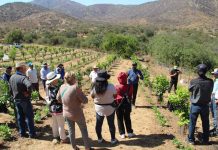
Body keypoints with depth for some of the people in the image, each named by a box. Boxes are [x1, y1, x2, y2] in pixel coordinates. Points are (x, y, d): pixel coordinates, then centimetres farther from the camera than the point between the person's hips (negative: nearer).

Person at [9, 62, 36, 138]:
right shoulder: (23, 77, -22)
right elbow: (29, 85, -41)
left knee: (20, 117, 16)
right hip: (25, 100, -7)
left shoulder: (12, 77, 4)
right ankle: (32, 134, 10)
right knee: (29, 117, 3)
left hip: (16, 100, 7)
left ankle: (22, 133, 25)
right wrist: (28, 93, -24)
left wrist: (15, 96, 18)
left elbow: (10, 90, 12)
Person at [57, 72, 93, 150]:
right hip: (77, 114, -5)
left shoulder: (62, 87, -9)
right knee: (84, 130, 15)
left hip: (66, 114, 5)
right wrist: (78, 100, -5)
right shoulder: (75, 88, -27)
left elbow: (59, 98, 8)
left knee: (71, 131, 21)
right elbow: (85, 100, -23)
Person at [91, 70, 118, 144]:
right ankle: (113, 139, 27)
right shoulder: (111, 87, -22)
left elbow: (92, 96, -1)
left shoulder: (94, 87, -15)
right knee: (111, 124, 15)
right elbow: (115, 96, -9)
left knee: (98, 124, 18)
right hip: (110, 108, -2)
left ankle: (99, 139, 32)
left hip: (99, 108, 2)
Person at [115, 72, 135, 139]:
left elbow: (115, 97, -9)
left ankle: (122, 134, 19)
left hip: (119, 105, -2)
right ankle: (130, 132, 26)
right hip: (127, 105, 2)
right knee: (127, 119, 18)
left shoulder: (117, 87, -20)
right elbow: (130, 96, -3)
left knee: (120, 119, 13)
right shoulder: (130, 86, -15)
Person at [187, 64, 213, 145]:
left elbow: (190, 89, 0)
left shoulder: (194, 81, -18)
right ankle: (205, 140, 30)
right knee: (205, 123, 17)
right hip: (205, 105, 2)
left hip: (195, 105, -2)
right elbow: (210, 91, 2)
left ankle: (191, 139, 23)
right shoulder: (210, 82, -12)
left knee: (192, 123, 12)